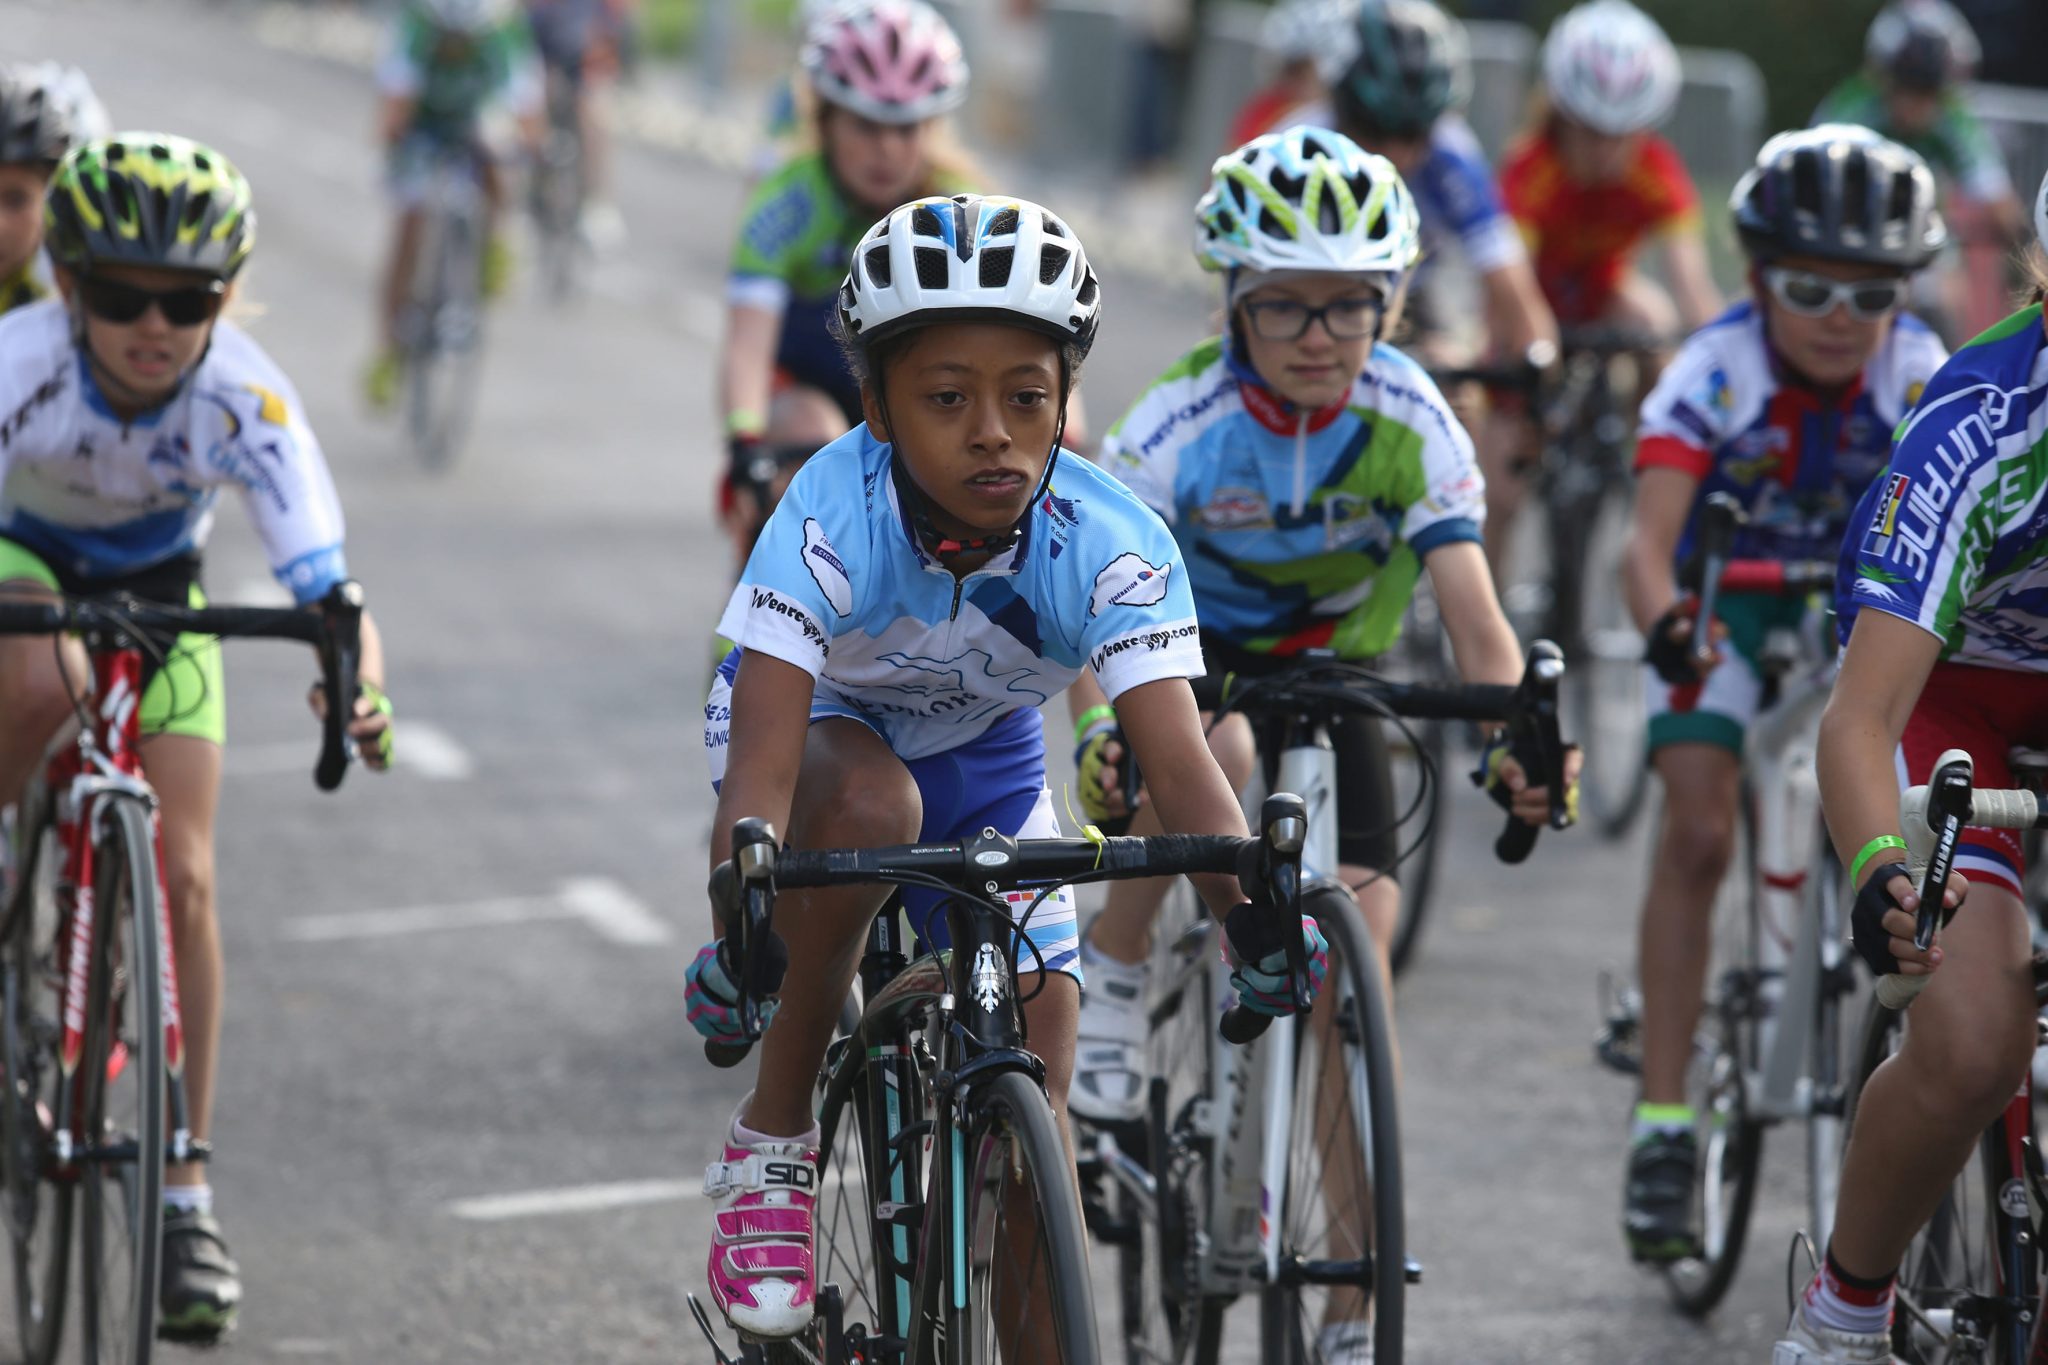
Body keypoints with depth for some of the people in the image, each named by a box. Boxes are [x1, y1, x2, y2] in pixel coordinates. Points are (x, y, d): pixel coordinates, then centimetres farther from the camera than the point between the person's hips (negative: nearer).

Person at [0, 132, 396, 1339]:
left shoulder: (246, 399, -33)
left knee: (183, 879, -9)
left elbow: (327, 580, -39)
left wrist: (362, 687, -59)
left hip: (154, 587, 1)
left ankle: (185, 1190, 0)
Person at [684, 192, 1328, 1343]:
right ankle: (774, 1143, -20)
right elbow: (763, 752, -46)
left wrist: (1253, 907, -58)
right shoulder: (837, 515, -37)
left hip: (982, 754, 3)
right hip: (828, 724, -3)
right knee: (869, 804, -36)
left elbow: (1179, 755, -40)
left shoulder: (1111, 544, -31)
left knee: (1038, 1034, -6)